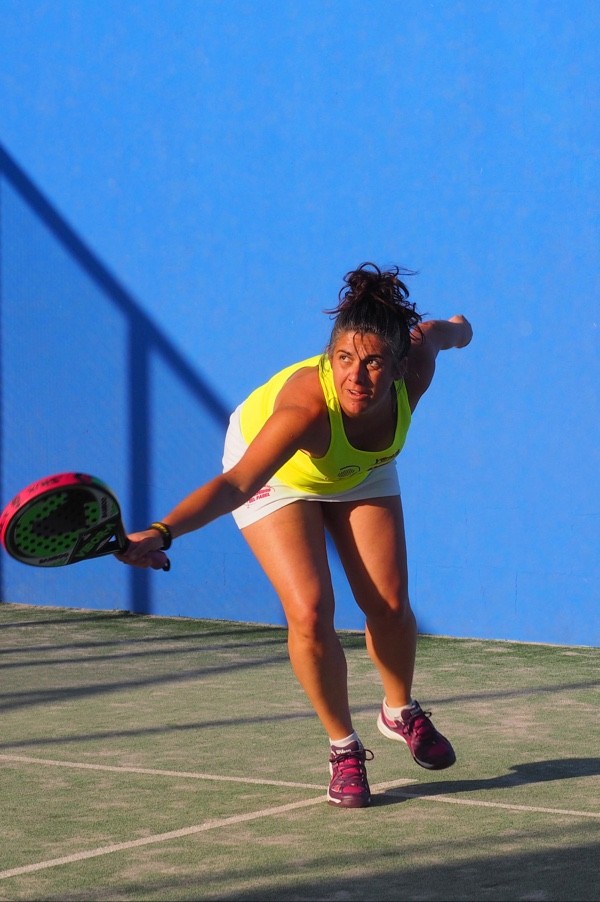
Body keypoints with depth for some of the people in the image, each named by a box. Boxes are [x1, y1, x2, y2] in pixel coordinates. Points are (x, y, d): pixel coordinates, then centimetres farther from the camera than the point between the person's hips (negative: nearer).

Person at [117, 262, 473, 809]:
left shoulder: (414, 370, -33)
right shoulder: (307, 407, -47)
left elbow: (437, 330, -9)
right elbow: (237, 484, -55)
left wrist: (454, 329, 15)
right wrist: (162, 533, -70)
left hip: (362, 471, 4)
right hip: (276, 471, -4)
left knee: (390, 607, -1)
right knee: (310, 614, -17)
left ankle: (401, 712, 32)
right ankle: (344, 748, 7)